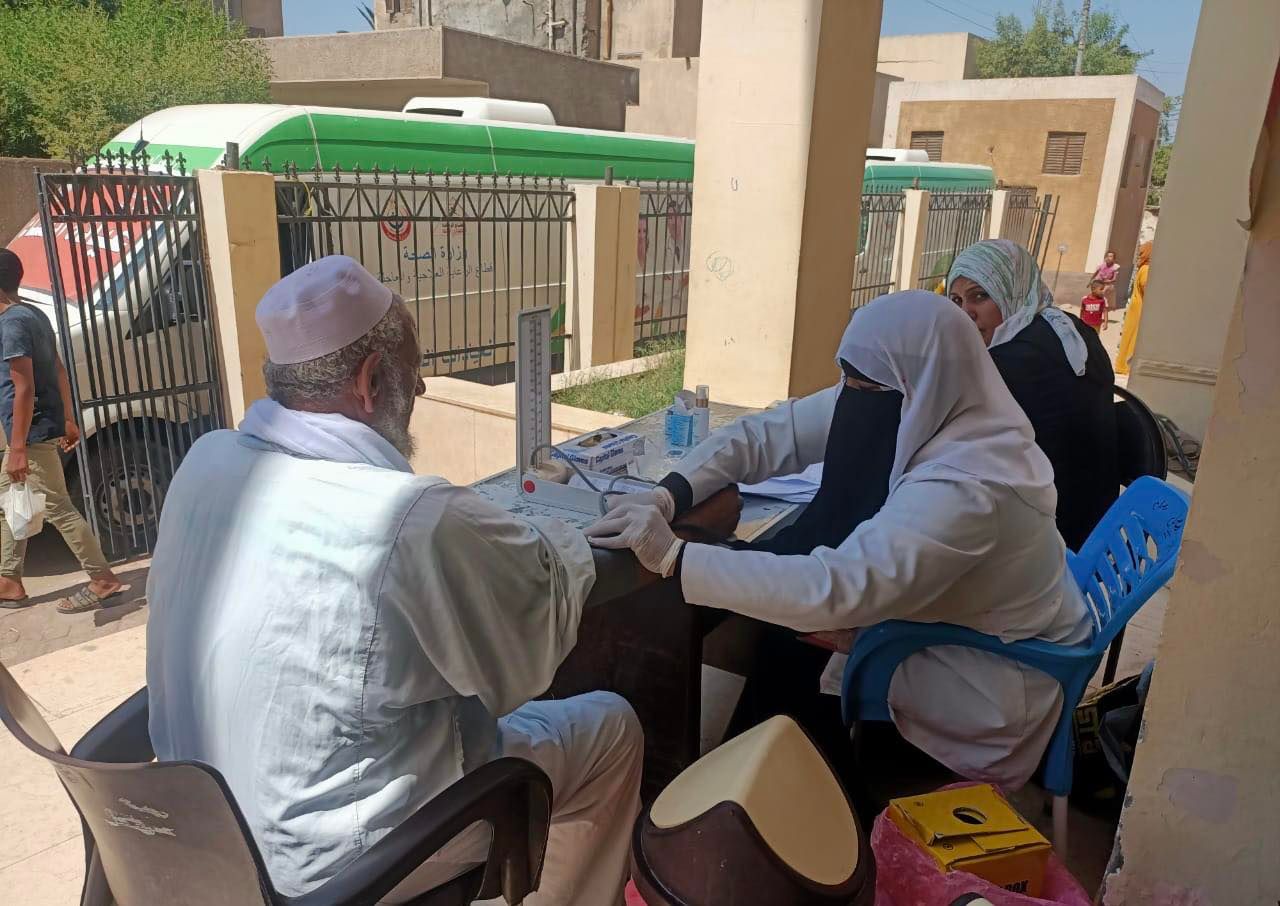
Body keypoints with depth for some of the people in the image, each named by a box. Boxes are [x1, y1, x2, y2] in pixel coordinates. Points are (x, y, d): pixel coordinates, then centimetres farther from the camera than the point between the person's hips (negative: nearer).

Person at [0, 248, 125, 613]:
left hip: (34, 432, -10)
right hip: (44, 427, 10)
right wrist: (68, 419, 20)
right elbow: (59, 371, 16)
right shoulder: (33, 314, 12)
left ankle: (103, 580, 1)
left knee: (57, 508, -4)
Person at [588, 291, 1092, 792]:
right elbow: (765, 434, -13)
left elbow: (835, 590, -44)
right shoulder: (925, 410, -13)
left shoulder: (964, 488, -36)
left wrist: (673, 556, -43)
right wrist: (666, 496, -28)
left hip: (992, 692, -7)